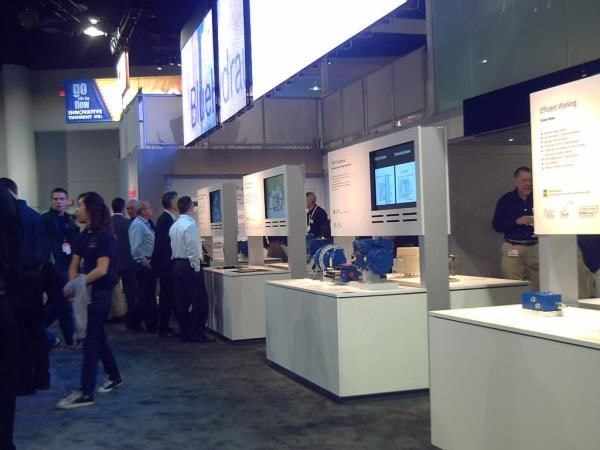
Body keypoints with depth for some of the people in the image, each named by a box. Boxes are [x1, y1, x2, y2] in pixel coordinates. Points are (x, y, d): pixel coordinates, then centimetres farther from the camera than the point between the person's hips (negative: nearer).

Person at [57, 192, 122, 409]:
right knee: (97, 336, 16)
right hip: (85, 292, 8)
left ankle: (86, 393, -3)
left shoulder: (105, 236, -14)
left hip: (100, 293, -8)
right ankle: (114, 376, 32)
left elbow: (102, 270, -20)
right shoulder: (83, 236, 9)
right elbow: (74, 265, 7)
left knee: (90, 340, -7)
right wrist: (73, 282, -12)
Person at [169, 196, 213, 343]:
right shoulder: (190, 224, -15)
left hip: (177, 265, 8)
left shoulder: (174, 226, 10)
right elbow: (193, 250, -19)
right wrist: (196, 268, -14)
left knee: (181, 302, 9)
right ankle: (197, 334, -2)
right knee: (199, 301, -2)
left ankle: (185, 333, 15)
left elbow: (173, 247, 9)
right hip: (189, 265, -8)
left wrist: (177, 261, 13)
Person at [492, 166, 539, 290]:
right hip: (513, 248, -1)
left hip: (536, 246, 1)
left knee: (538, 284, -2)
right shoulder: (506, 200, 3)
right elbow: (496, 225, 1)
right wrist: (516, 221, -13)